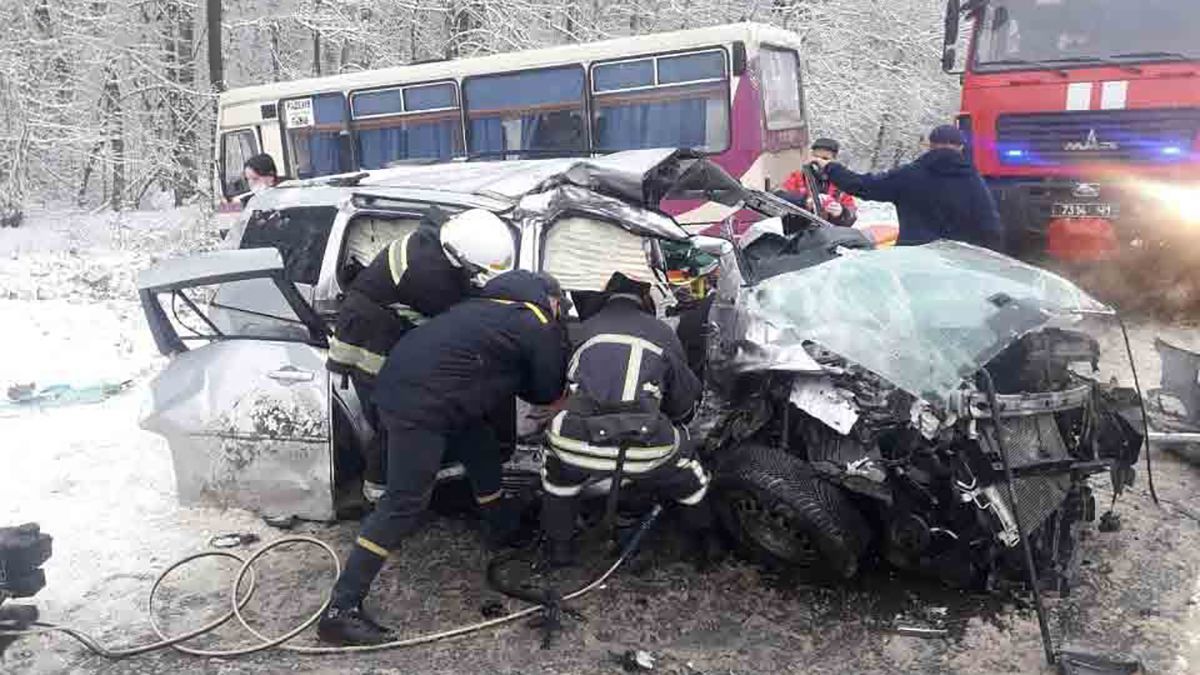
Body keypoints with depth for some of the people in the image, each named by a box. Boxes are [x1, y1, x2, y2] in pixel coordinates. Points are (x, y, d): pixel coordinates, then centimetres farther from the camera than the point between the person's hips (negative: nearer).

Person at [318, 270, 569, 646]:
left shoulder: (495, 304, 24)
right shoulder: (542, 327, 1)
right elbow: (548, 394, 10)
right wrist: (568, 402, 30)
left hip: (404, 382, 10)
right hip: (419, 403, -10)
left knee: (482, 452, 24)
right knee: (406, 502, -7)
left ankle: (506, 530, 45)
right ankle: (341, 610, -5)